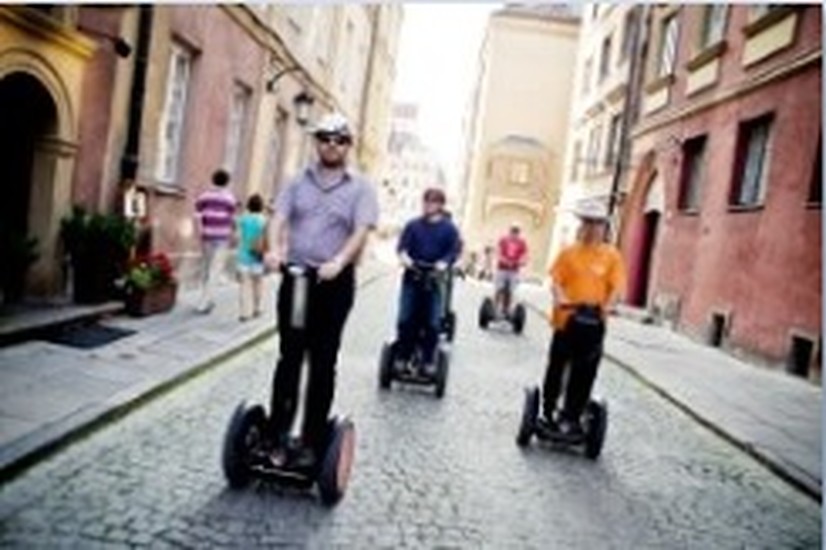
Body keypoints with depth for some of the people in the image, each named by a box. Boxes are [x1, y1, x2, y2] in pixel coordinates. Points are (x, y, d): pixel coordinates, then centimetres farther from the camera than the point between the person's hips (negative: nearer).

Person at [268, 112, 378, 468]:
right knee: (289, 358, 6)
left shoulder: (360, 188, 3)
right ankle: (278, 437, 14)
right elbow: (280, 218, 0)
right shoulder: (299, 182, 11)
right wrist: (276, 249, -21)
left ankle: (312, 441, 14)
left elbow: (361, 232, -10)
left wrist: (338, 262, -27)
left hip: (335, 283, -2)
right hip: (295, 276, 2)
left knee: (323, 364, 5)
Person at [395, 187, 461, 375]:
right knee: (406, 320, 1)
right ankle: (402, 358, 12)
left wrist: (444, 263, -21)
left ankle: (429, 361, 11)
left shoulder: (449, 228, 4)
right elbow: (402, 245, 1)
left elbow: (454, 251, -2)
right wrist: (404, 257, -20)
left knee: (432, 323, 2)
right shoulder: (413, 225, 9)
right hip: (412, 278, 1)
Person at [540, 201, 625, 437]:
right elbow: (556, 280, -4)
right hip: (566, 318, 0)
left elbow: (615, 287, -4)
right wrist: (560, 299, -22)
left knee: (584, 374, 6)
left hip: (593, 323, 0)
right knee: (556, 368, 11)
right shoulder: (569, 252, 1)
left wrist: (606, 307, -22)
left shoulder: (612, 255, 1)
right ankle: (548, 412, 26)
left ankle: (571, 417, 19)